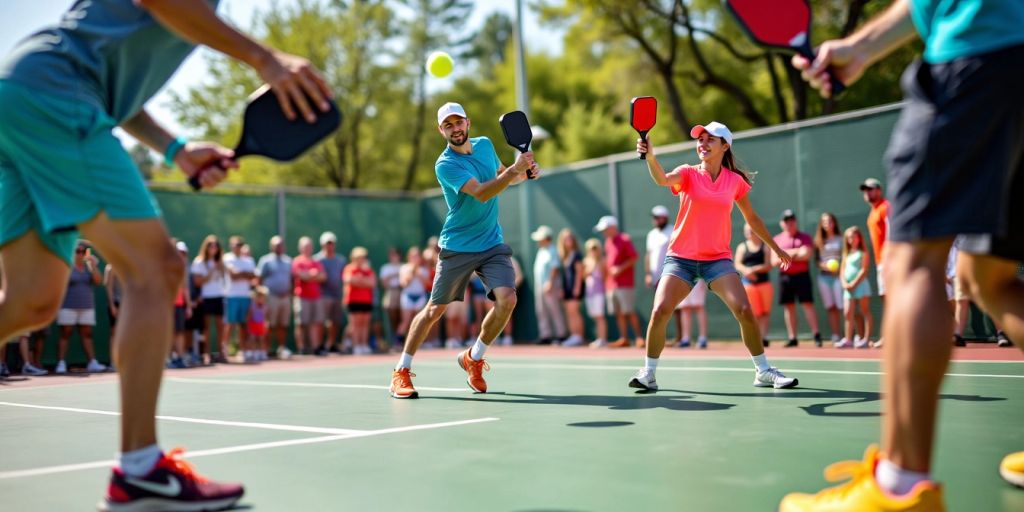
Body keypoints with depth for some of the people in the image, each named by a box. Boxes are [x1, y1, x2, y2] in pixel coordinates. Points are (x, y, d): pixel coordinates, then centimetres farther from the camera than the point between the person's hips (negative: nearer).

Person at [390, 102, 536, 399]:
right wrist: (515, 169, -37)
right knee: (435, 308, 2)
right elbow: (481, 193, -29)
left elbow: (501, 176, 26)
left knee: (507, 299, -14)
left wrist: (524, 173, 6)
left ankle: (473, 358, 9)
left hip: (493, 244, 5)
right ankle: (401, 371, 16)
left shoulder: (485, 145, 6)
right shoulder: (445, 165, -16)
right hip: (457, 248, -4)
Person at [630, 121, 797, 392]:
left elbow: (752, 217, 18)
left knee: (745, 311, -15)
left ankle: (763, 371, 6)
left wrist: (776, 248, 24)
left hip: (718, 259, 1)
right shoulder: (688, 174, -1)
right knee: (660, 311, -17)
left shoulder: (735, 181, 4)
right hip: (681, 258, -1)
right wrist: (650, 156, -45)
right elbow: (662, 179, -24)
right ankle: (648, 373, 3)